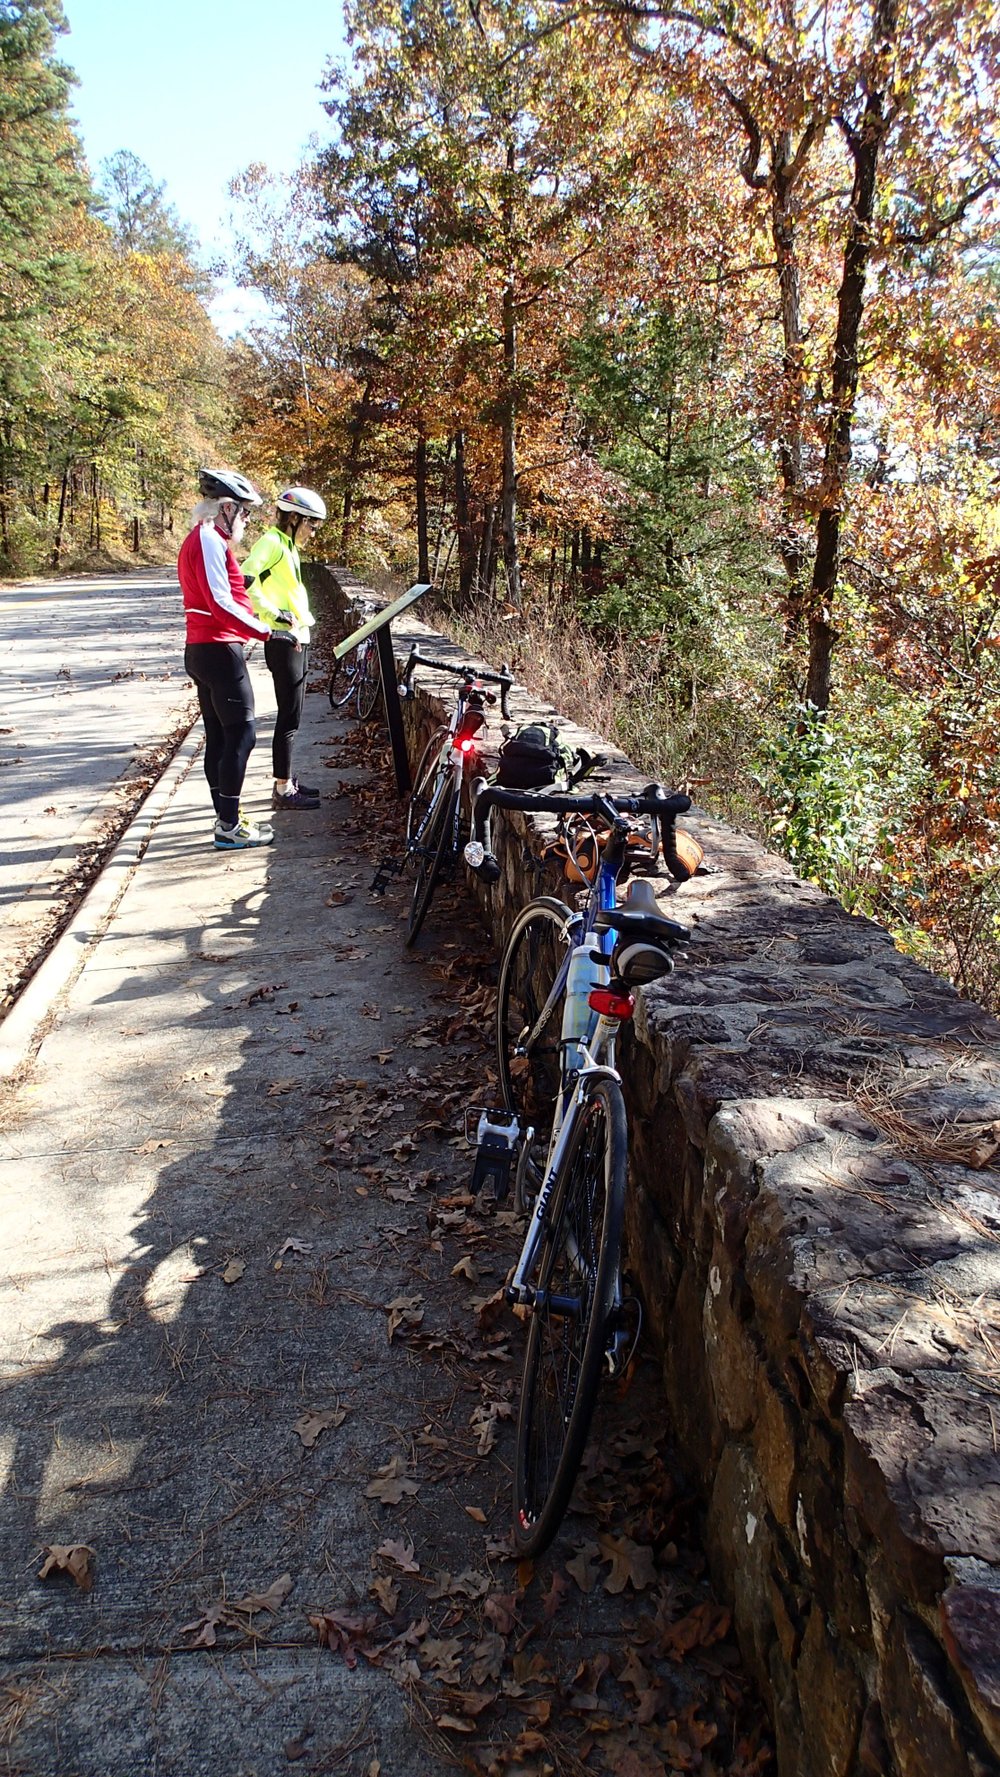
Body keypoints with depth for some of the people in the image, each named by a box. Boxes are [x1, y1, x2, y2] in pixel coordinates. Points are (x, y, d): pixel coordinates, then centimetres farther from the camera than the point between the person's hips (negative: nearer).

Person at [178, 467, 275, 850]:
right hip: (219, 650, -11)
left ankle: (227, 818, 18)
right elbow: (221, 603, -22)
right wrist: (267, 631, -22)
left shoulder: (200, 539, 18)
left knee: (218, 736, 12)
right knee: (241, 733, -7)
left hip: (202, 650, 11)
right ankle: (229, 827, -4)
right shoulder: (210, 540, -14)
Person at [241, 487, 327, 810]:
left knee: (291, 716, 14)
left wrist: (304, 621, 16)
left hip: (297, 640, 10)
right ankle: (283, 791, -1)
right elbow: (245, 580, -26)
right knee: (289, 717, -6)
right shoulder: (271, 542, -12)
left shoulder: (288, 546, 17)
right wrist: (274, 614, -23)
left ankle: (286, 780, 23)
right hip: (283, 641, -10)